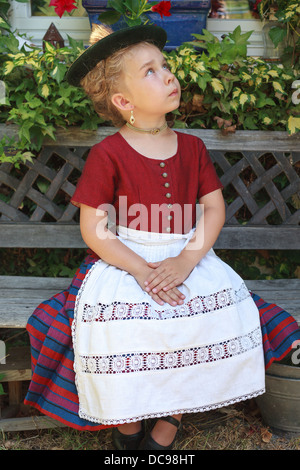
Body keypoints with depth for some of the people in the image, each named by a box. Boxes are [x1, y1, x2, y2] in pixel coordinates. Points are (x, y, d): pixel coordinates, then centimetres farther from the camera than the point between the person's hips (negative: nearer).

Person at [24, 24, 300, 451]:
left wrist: (184, 262, -14)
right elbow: (93, 228, -9)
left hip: (188, 259, 4)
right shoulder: (108, 154, -8)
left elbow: (215, 208, 2)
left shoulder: (192, 147, 6)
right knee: (121, 331, -27)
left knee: (219, 317, -19)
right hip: (124, 262, -3)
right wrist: (140, 270, -20)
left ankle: (172, 416, 7)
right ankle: (127, 420, 6)